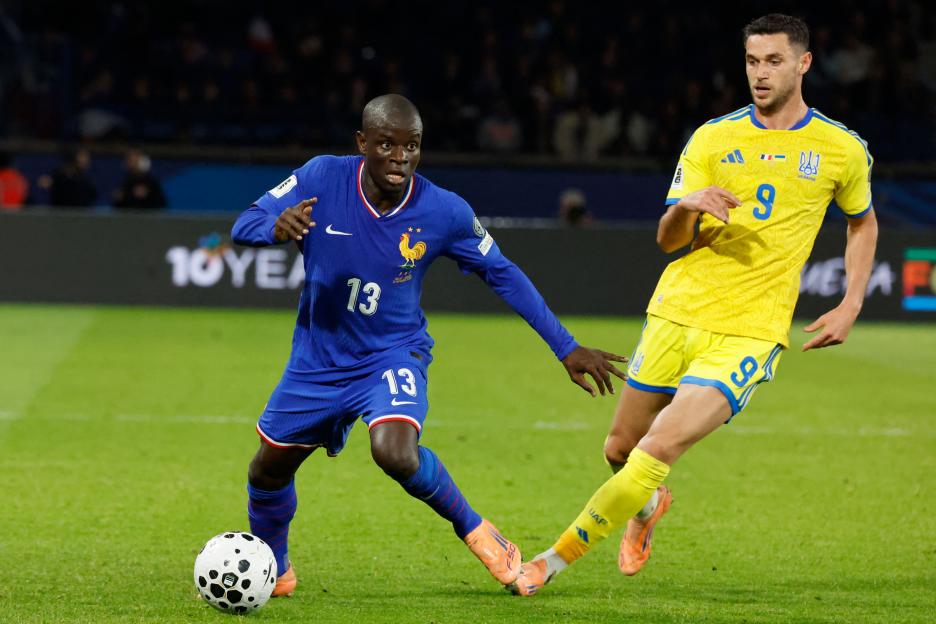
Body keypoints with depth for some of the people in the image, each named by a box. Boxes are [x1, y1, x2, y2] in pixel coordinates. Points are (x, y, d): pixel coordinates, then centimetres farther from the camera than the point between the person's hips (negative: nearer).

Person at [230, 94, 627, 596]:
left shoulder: (443, 212, -17)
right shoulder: (322, 178, -17)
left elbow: (501, 274, -3)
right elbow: (243, 227, -15)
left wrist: (566, 347, -3)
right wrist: (276, 227, -41)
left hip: (393, 354, -3)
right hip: (318, 360, 3)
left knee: (395, 452, -31)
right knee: (268, 469, 12)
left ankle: (474, 531, -5)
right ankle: (274, 571, 41)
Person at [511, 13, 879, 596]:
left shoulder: (842, 149, 2)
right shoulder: (713, 139, 4)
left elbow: (863, 222, 21)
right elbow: (667, 239, 1)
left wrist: (851, 306, 9)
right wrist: (688, 207, -22)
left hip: (750, 334, -3)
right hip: (678, 313, 3)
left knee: (661, 448, -19)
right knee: (621, 449, 10)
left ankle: (556, 559, -8)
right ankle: (648, 504, 46)